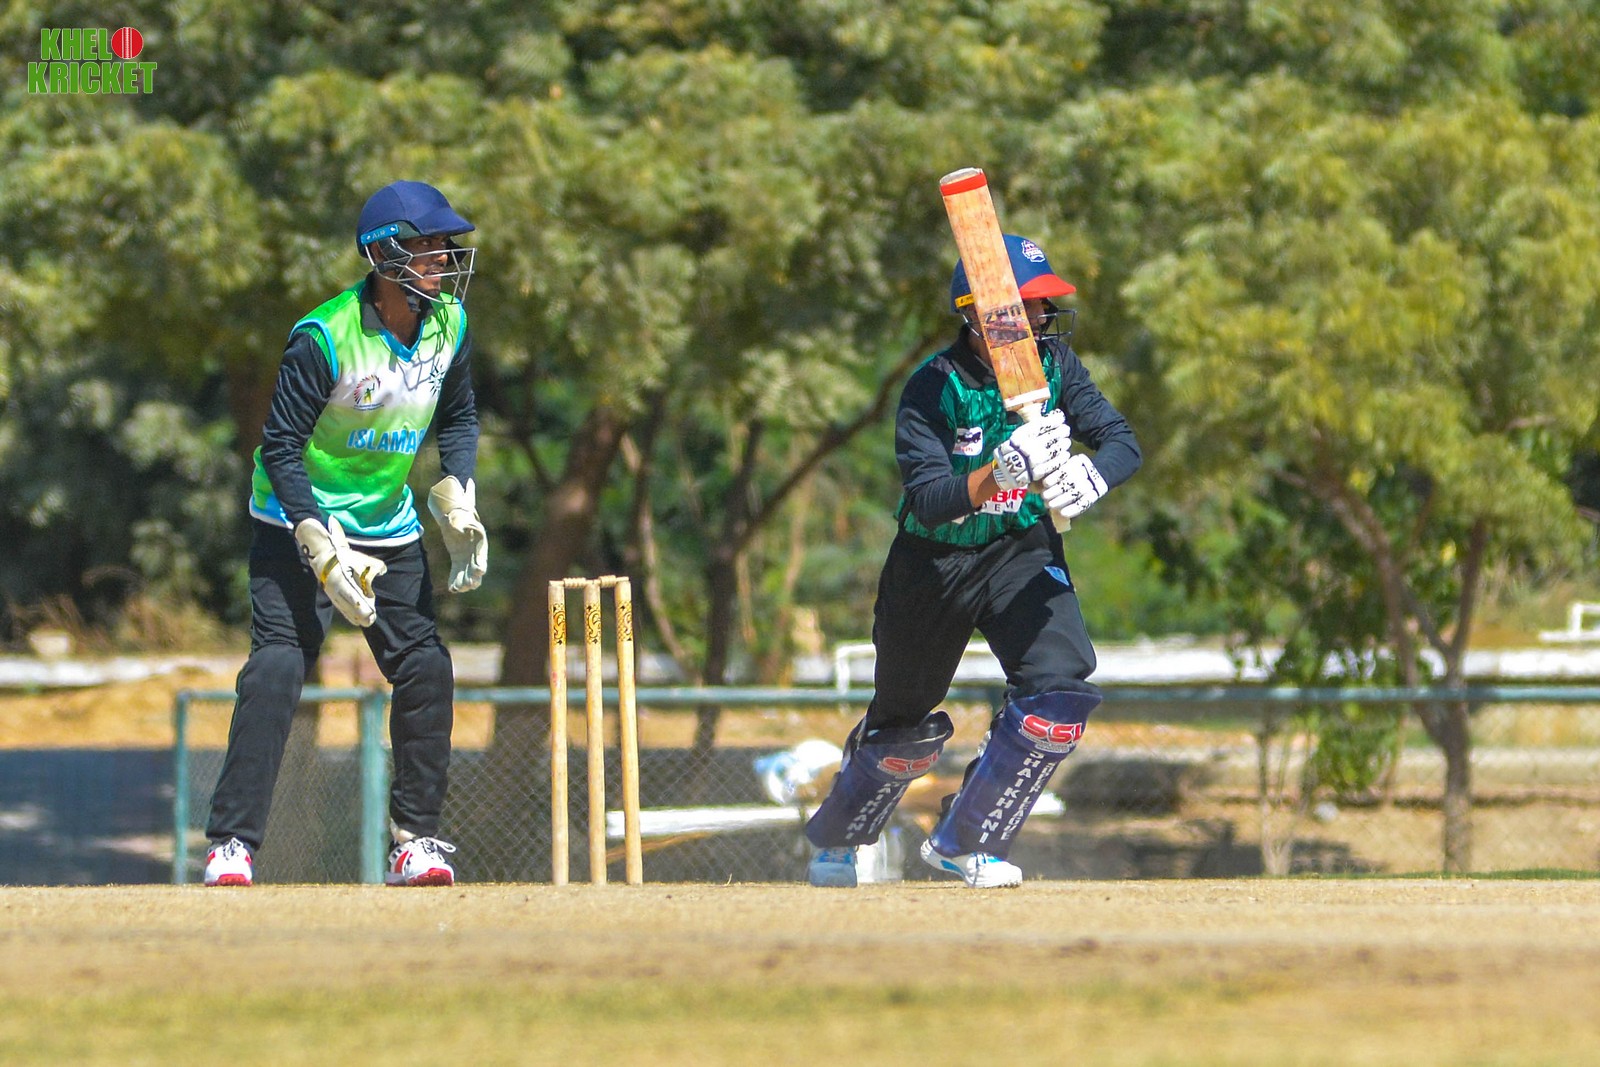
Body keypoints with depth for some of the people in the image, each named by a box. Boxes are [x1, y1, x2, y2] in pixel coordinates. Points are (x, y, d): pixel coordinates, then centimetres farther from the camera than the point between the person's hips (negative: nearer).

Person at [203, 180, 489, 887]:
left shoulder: (449, 324, -3)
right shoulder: (323, 339, -23)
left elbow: (457, 417, 14)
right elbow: (281, 447, -20)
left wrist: (456, 500, -1)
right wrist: (322, 549, -26)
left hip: (392, 530, 6)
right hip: (300, 524, -6)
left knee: (426, 669, -3)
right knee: (278, 664, -18)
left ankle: (415, 842, 8)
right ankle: (230, 847, -16)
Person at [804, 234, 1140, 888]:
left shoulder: (1054, 365, -10)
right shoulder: (933, 389, -24)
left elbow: (1121, 442, -14)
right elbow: (929, 503, -33)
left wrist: (1083, 481, -36)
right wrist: (1000, 475, -51)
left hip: (1021, 548, 3)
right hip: (934, 560, -3)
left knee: (1062, 688, -19)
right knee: (904, 727, 11)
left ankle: (964, 845, -1)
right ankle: (834, 837, 43)